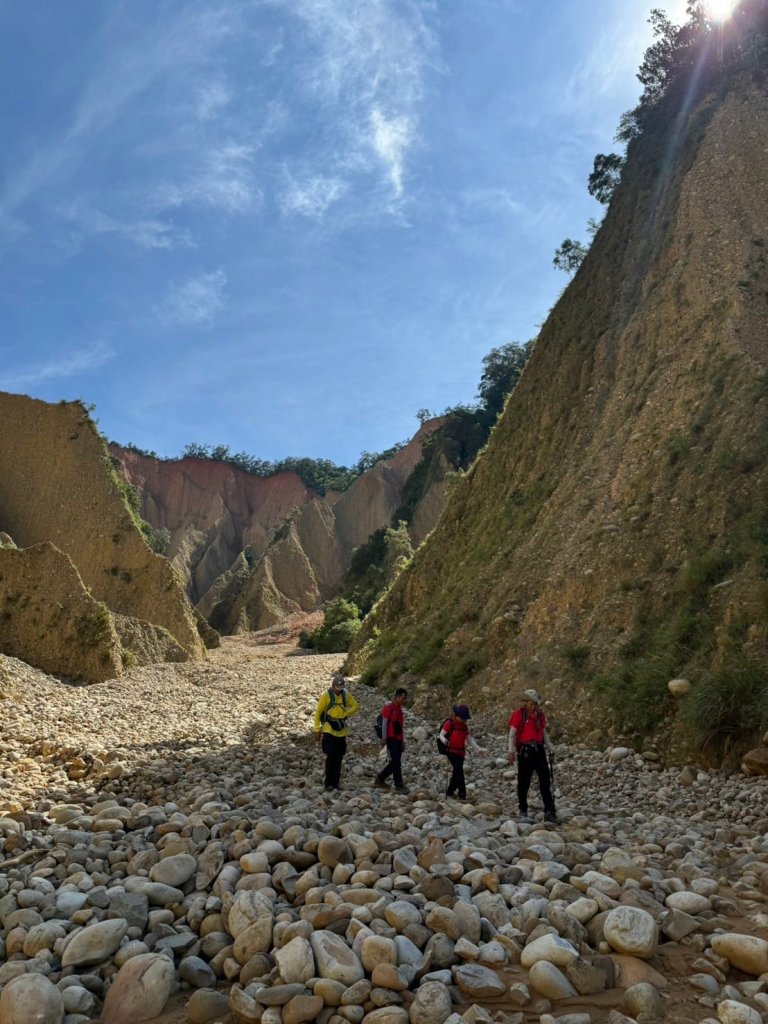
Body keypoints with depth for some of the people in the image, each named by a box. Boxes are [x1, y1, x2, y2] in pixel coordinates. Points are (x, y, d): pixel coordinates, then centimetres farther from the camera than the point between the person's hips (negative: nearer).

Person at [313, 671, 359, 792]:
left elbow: (355, 706, 16)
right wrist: (317, 730, -7)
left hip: (341, 731, 5)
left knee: (338, 759, 8)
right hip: (328, 730, -4)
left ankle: (335, 783, 18)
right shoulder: (326, 695, -8)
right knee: (331, 756, -9)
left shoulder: (346, 695, 4)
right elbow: (318, 712, -5)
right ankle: (328, 783, 1)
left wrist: (346, 714, -2)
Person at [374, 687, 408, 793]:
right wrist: (384, 738, -14)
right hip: (391, 739, -8)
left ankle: (380, 779, 24)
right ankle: (399, 785, -1)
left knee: (395, 762, 11)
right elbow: (384, 723, -11)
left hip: (398, 739, 8)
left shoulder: (399, 708, 15)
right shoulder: (388, 707, -9)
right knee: (396, 762, -7)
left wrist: (403, 740, 18)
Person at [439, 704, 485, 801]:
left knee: (456, 771, 11)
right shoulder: (449, 723, -5)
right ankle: (462, 793, -15)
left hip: (461, 752, 6)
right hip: (451, 751, -6)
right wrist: (444, 740, -32)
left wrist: (478, 749, 4)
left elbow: (470, 740, 14)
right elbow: (441, 734, -10)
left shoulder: (465, 727, 13)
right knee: (459, 770, -17)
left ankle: (450, 791, 25)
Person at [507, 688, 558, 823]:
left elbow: (544, 732, 18)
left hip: (539, 750, 4)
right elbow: (512, 733, -8)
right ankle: (523, 812, 17)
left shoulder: (540, 714, 9)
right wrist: (511, 751, -15)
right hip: (524, 751, -4)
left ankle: (550, 811, 3)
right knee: (524, 783, 5)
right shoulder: (518, 714, -6)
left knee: (546, 781, -1)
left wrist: (550, 748, 13)